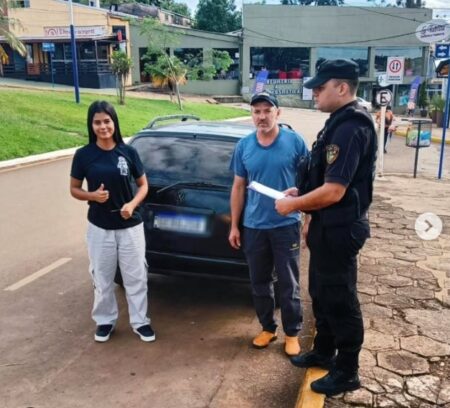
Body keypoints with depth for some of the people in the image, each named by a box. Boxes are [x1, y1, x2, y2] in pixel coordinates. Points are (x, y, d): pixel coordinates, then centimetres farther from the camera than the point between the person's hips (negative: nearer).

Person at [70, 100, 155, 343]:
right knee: (102, 278, 12)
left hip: (130, 226, 0)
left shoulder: (128, 152, -4)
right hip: (99, 227, 0)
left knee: (136, 276, 7)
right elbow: (74, 189, 4)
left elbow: (143, 185, 4)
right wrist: (92, 195, -17)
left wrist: (132, 204, -15)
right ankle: (105, 321, 31)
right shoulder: (84, 155, -5)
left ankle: (140, 321, 23)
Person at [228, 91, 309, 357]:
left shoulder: (295, 142, -6)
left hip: (286, 225, -3)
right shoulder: (244, 146, 3)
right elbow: (238, 188, 8)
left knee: (289, 284, 6)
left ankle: (292, 333, 23)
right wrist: (234, 226, 7)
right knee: (260, 283, 14)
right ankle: (268, 328, 32)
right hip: (253, 227, 3)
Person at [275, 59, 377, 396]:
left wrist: (293, 205, -14)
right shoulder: (341, 122, 10)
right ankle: (323, 352, 39)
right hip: (328, 225, 10)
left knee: (340, 300, 4)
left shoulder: (350, 128, -23)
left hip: (339, 229, -10)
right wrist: (302, 193, 11)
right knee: (322, 294, 21)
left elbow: (333, 191, -27)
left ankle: (346, 373, 22)